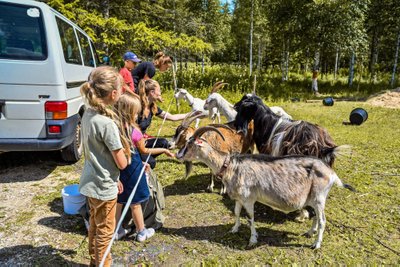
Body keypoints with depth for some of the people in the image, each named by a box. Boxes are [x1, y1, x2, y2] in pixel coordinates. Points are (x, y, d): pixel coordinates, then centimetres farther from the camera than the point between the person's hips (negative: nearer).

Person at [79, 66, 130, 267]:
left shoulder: (88, 114, -1)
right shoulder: (107, 123, -27)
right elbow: (122, 163, -22)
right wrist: (124, 150, 1)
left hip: (91, 182, 9)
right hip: (103, 187, -9)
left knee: (95, 224, 26)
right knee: (105, 231, 12)